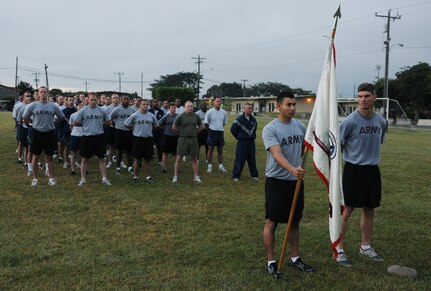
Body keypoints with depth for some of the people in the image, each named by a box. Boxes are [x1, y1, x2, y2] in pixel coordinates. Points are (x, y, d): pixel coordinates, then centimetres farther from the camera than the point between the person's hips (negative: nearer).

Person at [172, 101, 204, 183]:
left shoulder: (196, 116, 3)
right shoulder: (181, 116, -6)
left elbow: (201, 126, 18)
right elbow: (174, 127, 0)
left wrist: (195, 132, 8)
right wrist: (181, 132, 5)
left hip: (193, 139, 3)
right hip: (183, 139, -3)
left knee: (194, 159, 8)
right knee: (178, 159, 1)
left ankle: (196, 177, 16)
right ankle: (175, 177, 9)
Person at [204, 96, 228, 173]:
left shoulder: (223, 112, 5)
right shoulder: (210, 112, -8)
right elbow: (206, 123, -2)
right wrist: (211, 129, 5)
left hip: (221, 132, 4)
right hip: (212, 132, -4)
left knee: (220, 150, 10)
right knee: (210, 150, 1)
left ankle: (221, 166, 16)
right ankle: (209, 166, 7)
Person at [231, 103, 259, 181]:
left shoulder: (253, 119, 4)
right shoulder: (239, 119, -10)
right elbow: (233, 129, -4)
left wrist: (253, 136, 13)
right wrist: (239, 137, 3)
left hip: (251, 142, 4)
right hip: (242, 142, -4)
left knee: (252, 159, 10)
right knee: (240, 160, 0)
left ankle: (254, 175, 21)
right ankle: (236, 176, 9)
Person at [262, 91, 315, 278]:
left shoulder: (300, 126, 6)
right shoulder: (270, 129, -15)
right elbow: (277, 154, -29)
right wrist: (292, 169, -44)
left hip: (296, 181, 6)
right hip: (276, 181, -6)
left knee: (295, 221, 15)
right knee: (272, 222, 0)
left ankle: (295, 259, 28)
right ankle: (271, 262, 12)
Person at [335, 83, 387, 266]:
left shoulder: (381, 121, 4)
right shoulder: (350, 121, -14)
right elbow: (337, 146, -8)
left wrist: (373, 159, 16)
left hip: (373, 170, 6)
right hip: (354, 170, -6)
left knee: (369, 210, 15)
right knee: (346, 211, -2)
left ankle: (366, 247, 31)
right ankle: (339, 250, 9)